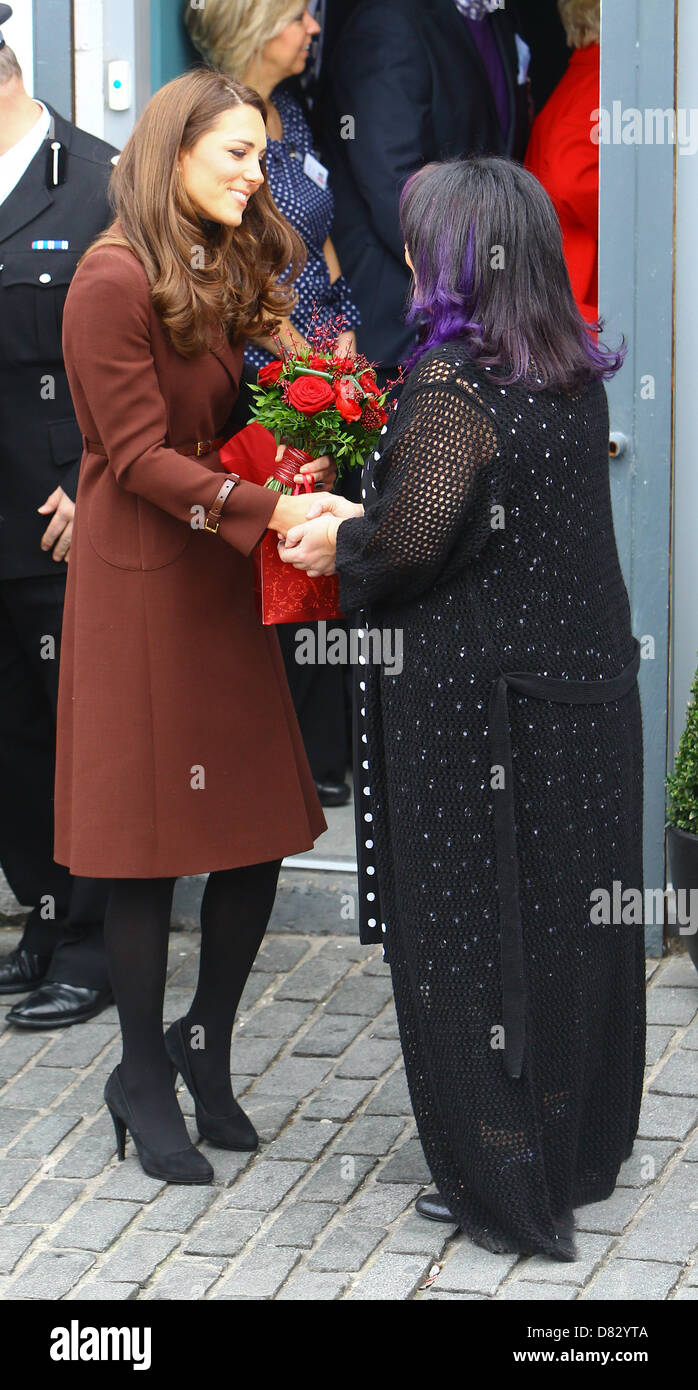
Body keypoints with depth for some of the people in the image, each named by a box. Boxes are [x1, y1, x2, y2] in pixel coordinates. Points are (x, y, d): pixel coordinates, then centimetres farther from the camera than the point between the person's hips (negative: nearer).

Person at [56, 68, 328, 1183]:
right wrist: (268, 511, -23)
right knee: (150, 844, 2)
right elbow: (141, 455, -15)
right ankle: (143, 1078, 17)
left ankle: (205, 1045, 26)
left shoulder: (233, 276, 13)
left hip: (225, 580, 7)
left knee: (259, 834, 6)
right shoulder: (116, 278, -12)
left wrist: (308, 486, -5)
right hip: (141, 580, -7)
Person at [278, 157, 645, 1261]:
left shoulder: (449, 381, -18)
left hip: (475, 704, -7)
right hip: (583, 684, 7)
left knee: (474, 940, 4)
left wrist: (338, 544, -4)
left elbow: (418, 536, -23)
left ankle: (501, 1181, 10)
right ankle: (583, 1145, 29)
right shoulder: (577, 374, 5)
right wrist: (361, 514, 11)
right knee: (571, 919, 16)